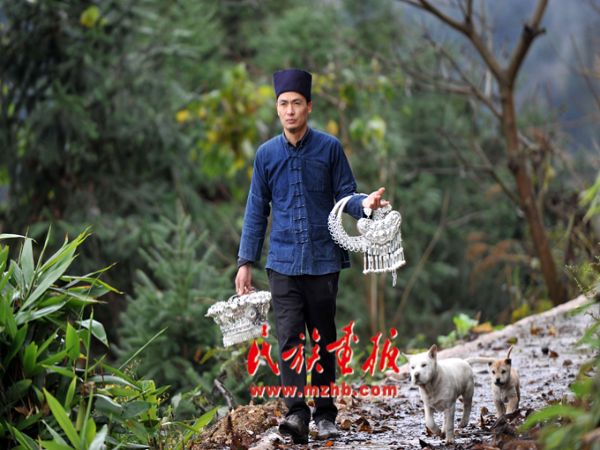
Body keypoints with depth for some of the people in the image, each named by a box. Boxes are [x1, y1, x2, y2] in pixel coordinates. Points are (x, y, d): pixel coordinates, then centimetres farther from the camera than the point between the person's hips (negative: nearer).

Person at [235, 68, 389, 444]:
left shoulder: (330, 148, 2)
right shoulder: (267, 155, 6)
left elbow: (345, 194, 5)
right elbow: (257, 211, 11)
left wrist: (365, 203, -19)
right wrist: (246, 262, 8)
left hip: (324, 258, 0)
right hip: (284, 261, 1)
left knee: (324, 340, 6)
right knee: (290, 337, -11)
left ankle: (326, 416, 15)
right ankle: (297, 413, -16)